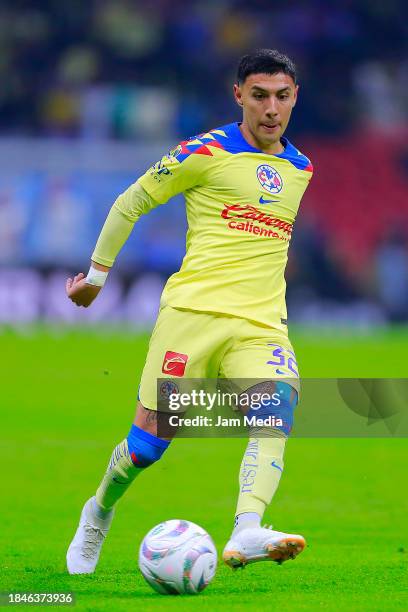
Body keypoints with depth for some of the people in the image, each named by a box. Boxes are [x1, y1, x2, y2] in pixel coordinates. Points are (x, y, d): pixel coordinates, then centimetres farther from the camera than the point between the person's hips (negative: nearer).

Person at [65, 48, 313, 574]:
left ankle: (246, 534, -43)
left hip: (262, 323, 4)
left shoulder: (301, 168, 16)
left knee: (279, 408, -27)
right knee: (151, 438, -3)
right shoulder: (206, 152, -2)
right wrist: (97, 274, 12)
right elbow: (132, 202, 8)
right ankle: (98, 513, 28)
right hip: (193, 312, -3)